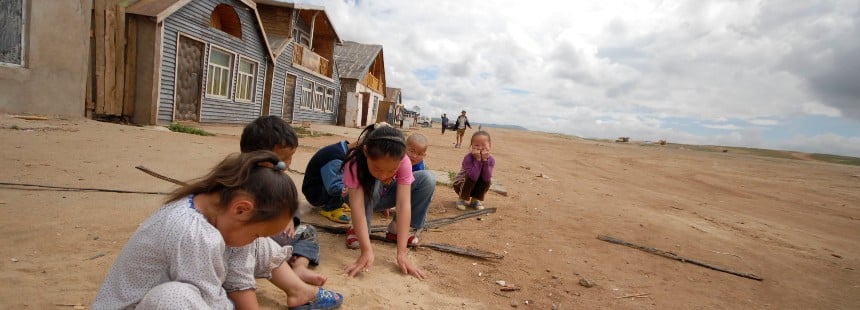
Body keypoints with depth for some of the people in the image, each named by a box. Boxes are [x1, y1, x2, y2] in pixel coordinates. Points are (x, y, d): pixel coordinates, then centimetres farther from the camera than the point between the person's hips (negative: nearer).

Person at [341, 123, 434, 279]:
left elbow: (403, 204, -38)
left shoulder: (403, 162, -33)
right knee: (372, 184, -38)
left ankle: (395, 229, -7)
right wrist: (366, 251, -52)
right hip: (364, 197, -2)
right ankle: (360, 230, -13)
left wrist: (401, 253, -44)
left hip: (386, 195, 2)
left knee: (428, 180, -22)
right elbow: (357, 205, -43)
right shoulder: (355, 161, -37)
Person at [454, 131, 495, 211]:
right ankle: (462, 199, -7)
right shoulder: (468, 158, -29)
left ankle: (475, 200, 0)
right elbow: (473, 177, -40)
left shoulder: (491, 160, -19)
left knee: (488, 180, -24)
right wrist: (478, 160, -42)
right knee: (471, 178, -32)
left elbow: (486, 178, -31)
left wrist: (485, 160, -37)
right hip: (461, 184, -3)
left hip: (476, 186, 4)